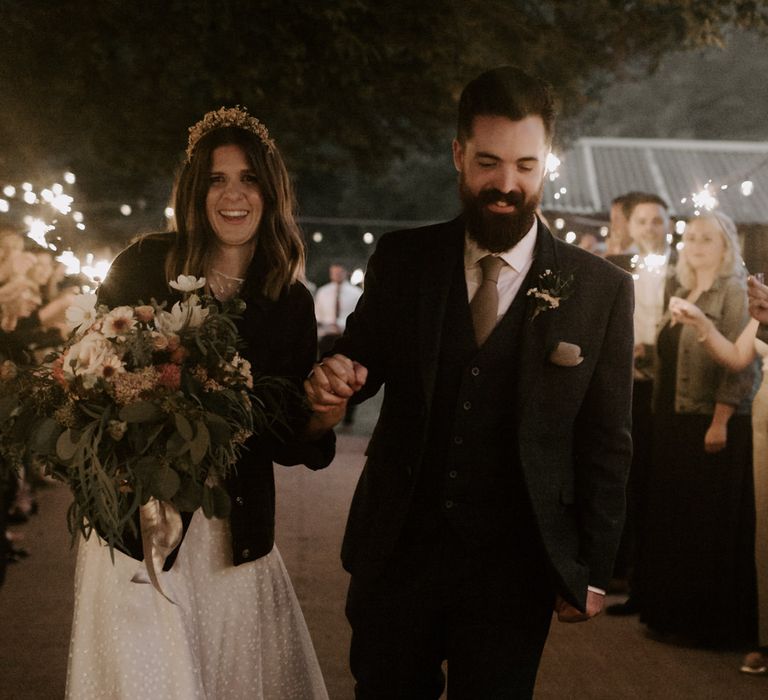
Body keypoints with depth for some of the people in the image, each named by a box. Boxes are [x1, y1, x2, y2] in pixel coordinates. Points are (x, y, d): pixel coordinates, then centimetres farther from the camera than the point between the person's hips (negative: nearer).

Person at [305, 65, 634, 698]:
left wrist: (592, 571, 0)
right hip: (396, 550, 2)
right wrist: (337, 378, -17)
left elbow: (606, 443, -1)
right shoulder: (402, 260, -1)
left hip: (514, 572, -2)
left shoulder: (601, 289, -5)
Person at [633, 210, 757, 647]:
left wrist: (720, 422, -21)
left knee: (710, 525, -1)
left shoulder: (734, 293, -9)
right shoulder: (683, 296, 15)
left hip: (713, 426, -8)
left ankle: (715, 619, 9)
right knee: (671, 519, 13)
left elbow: (739, 363, -16)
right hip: (674, 423, 8)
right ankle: (674, 610, 24)